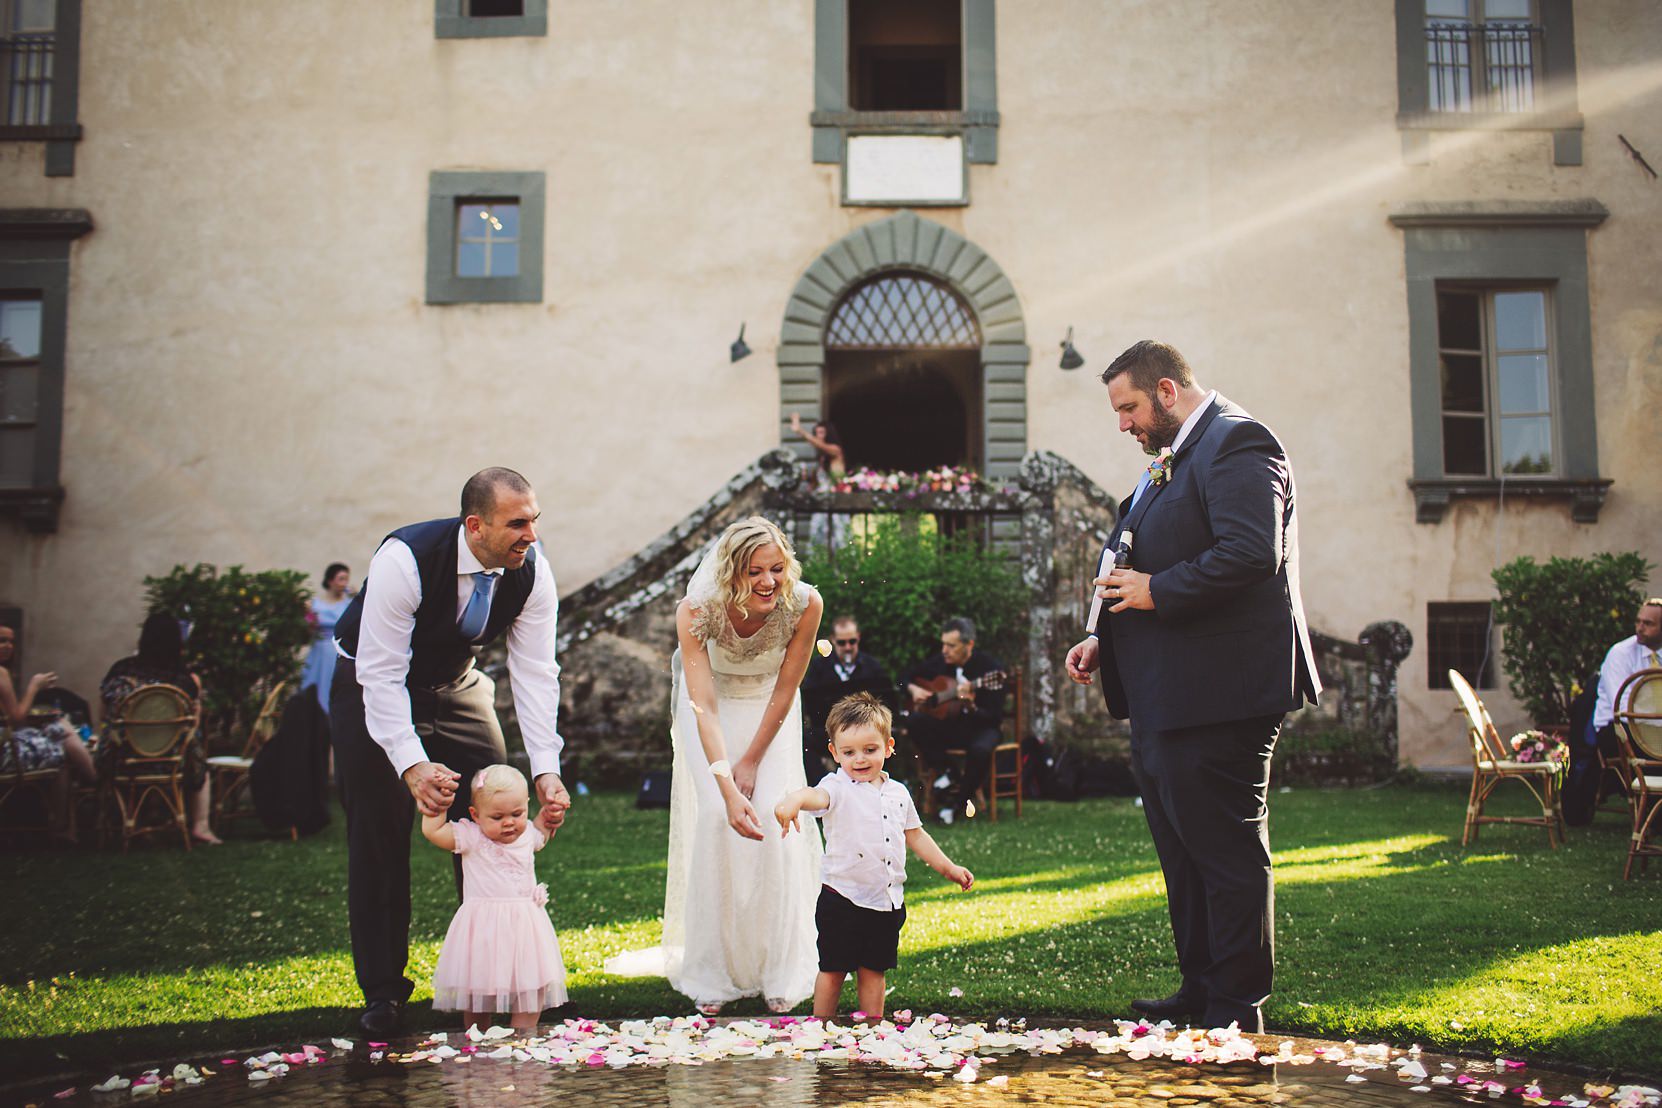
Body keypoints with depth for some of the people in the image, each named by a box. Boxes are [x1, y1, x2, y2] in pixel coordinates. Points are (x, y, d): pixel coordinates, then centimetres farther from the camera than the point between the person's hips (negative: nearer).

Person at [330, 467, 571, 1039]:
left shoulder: (532, 571, -22)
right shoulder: (405, 558, -35)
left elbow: (535, 671, -19)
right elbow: (381, 674, -34)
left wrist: (546, 770, -28)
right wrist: (412, 764, -44)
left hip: (455, 685, 4)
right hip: (373, 685, -4)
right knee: (378, 835, -7)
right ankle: (382, 989, 4)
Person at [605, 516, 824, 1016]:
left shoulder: (805, 603, -30)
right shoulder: (697, 609, -34)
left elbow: (785, 690, -17)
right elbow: (704, 707, -38)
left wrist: (752, 762, -13)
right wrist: (727, 787, -48)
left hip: (769, 708, 1)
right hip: (713, 699, -1)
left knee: (778, 824, -11)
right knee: (715, 820, -14)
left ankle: (781, 974, 0)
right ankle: (714, 975, -4)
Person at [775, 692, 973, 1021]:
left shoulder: (897, 793, 7)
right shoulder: (838, 787, -12)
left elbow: (915, 834, 20)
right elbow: (817, 796, -35)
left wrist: (948, 867, 21)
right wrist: (793, 800, -58)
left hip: (888, 901, 5)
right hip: (842, 899, -4)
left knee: (874, 971, 14)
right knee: (833, 970, 6)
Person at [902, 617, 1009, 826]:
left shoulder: (991, 667, -14)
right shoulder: (938, 662, 0)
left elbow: (995, 718, -18)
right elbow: (907, 677, 18)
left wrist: (970, 706, -36)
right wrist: (913, 690, -4)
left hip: (978, 726, -4)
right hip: (945, 725, 4)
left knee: (981, 750, -37)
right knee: (914, 721, -25)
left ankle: (956, 801, -12)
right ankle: (942, 774, -12)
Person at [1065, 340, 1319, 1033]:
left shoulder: (1236, 443, -11)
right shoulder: (1169, 462, 20)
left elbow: (1250, 553, -25)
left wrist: (1156, 590, -17)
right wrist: (1104, 640, 12)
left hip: (1218, 693, -11)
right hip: (1165, 702, 11)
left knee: (1226, 852, -2)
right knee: (1182, 854, 16)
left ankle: (1238, 1008, 7)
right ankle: (1199, 990, 27)